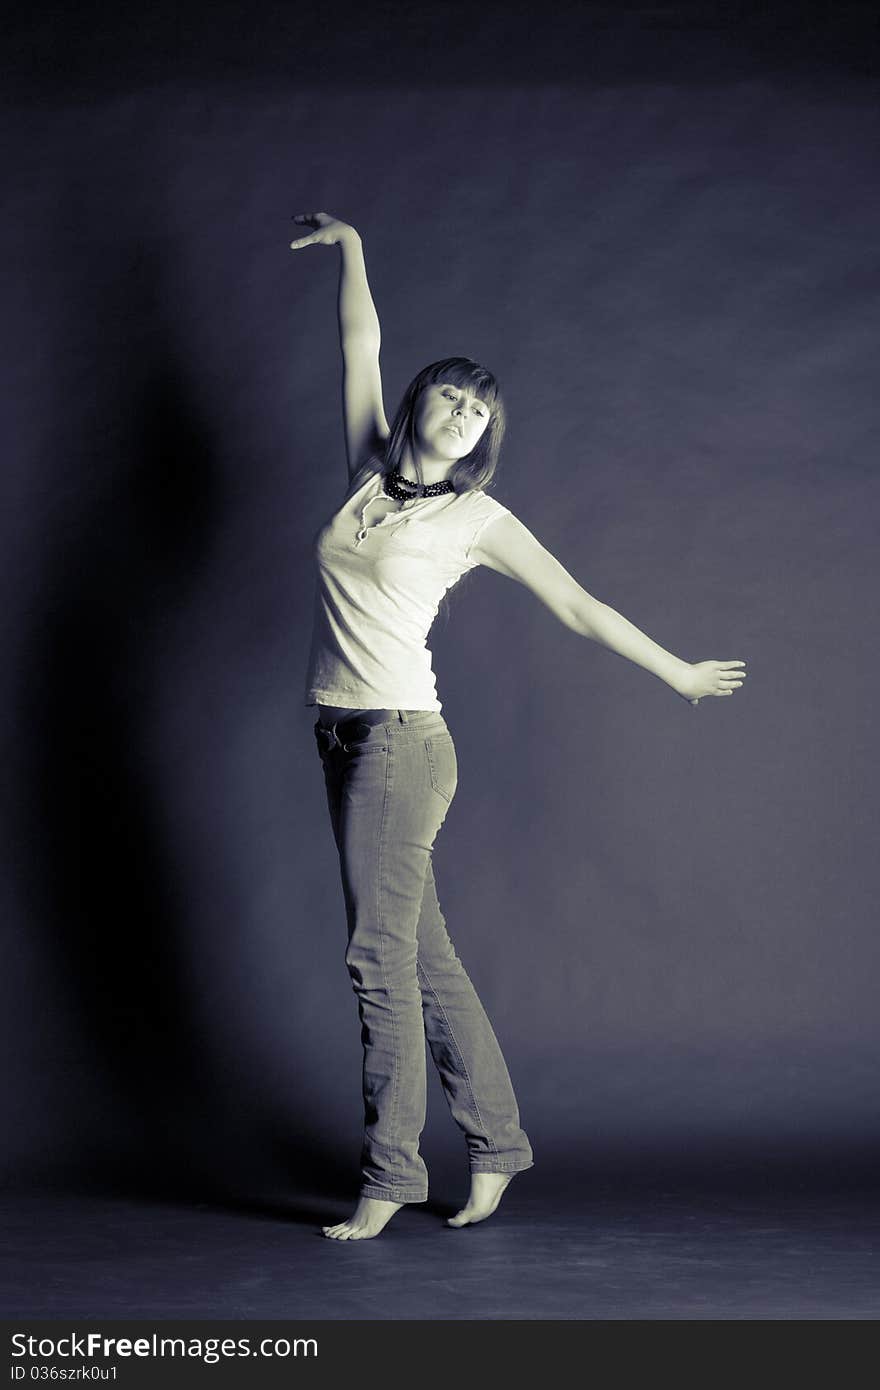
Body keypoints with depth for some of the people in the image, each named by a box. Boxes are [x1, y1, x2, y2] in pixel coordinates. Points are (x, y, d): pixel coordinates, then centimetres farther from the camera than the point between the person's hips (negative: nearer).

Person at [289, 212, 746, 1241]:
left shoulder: (477, 519, 1)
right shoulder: (369, 471, 14)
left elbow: (577, 606, 7)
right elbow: (362, 345, 23)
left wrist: (676, 673, 11)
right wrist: (349, 248, 26)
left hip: (400, 740, -5)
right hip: (343, 739, 5)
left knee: (380, 953, -6)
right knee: (423, 955, 9)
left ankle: (389, 1174, 2)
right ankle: (496, 1142, 19)